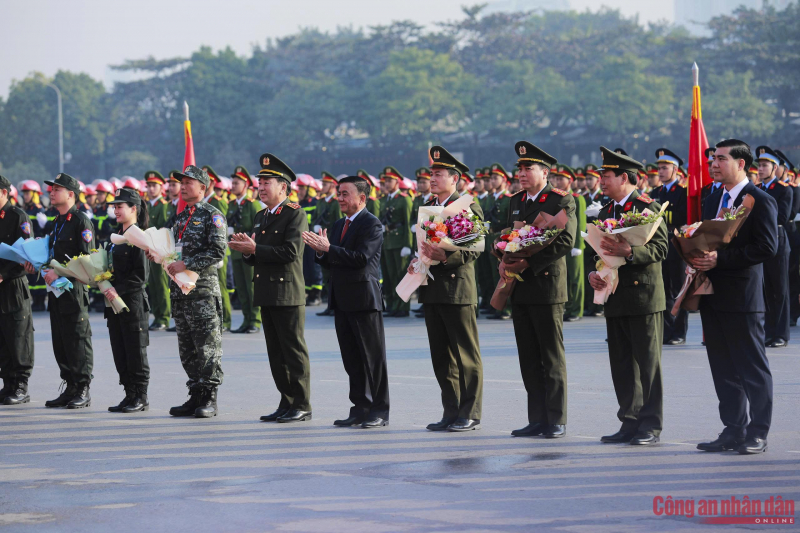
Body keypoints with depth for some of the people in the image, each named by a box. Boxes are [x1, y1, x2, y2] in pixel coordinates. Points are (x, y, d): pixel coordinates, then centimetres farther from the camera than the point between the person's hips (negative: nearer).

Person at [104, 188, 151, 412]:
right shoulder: (116, 237, 15)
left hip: (133, 301, -9)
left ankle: (141, 398, 4)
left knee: (135, 352, -2)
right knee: (120, 352, 9)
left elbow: (141, 274, -16)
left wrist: (119, 290, -20)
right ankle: (130, 394, 16)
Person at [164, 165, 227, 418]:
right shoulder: (181, 217, 18)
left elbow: (217, 252, -16)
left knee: (207, 346, -5)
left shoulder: (212, 216, -6)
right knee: (187, 348, 9)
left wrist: (186, 264, -20)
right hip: (180, 289, 8)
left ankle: (209, 399, -3)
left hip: (204, 287, -8)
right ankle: (195, 397, 14)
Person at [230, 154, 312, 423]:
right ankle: (287, 403, 18)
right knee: (276, 354, 11)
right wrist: (247, 251, -2)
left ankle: (302, 406, 0)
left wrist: (255, 249, -18)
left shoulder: (295, 214, -9)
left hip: (288, 295, -9)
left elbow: (290, 252, -20)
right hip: (267, 295, 9)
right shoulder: (261, 216, 17)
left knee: (294, 351, -4)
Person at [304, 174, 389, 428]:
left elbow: (361, 257, -21)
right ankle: (361, 408, 17)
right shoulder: (339, 224, 17)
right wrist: (320, 251, -3)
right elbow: (333, 262, 17)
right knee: (351, 359, 11)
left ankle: (379, 411, 0)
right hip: (342, 300, 9)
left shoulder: (372, 224, -10)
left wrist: (329, 248, -22)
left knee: (373, 357, -4)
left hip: (364, 299, -9)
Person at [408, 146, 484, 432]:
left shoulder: (468, 208, -6)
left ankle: (470, 415, 2)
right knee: (441, 357, 10)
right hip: (432, 290, 7)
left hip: (458, 290, -7)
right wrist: (417, 262, 3)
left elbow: (474, 250, -14)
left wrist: (445, 256, -27)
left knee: (466, 356, -2)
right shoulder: (427, 208, 15)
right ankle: (451, 412, 17)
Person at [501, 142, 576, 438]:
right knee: (529, 359, 9)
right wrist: (505, 262, 0)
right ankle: (537, 420, 14)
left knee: (552, 358, -2)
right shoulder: (516, 202, 16)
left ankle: (556, 421, 3)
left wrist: (528, 263, -20)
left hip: (547, 286, -7)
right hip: (520, 289, 7)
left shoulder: (561, 201, -6)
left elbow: (565, 242, -15)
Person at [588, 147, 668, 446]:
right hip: (615, 298, 7)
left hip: (644, 297, -7)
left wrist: (630, 252, -29)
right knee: (621, 364, 8)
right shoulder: (605, 212, 17)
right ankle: (630, 423, 14)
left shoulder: (649, 208, -6)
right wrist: (593, 274, 4)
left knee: (647, 363, -4)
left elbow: (660, 248, -14)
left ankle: (650, 426, 0)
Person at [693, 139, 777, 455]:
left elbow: (768, 247, -19)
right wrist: (697, 257, -1)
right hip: (713, 295, 8)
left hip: (743, 297, -8)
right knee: (723, 369, 12)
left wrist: (720, 259, -21)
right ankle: (733, 431, 19)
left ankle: (757, 434, 5)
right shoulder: (713, 198, 14)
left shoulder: (760, 200, -10)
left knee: (753, 368, -1)